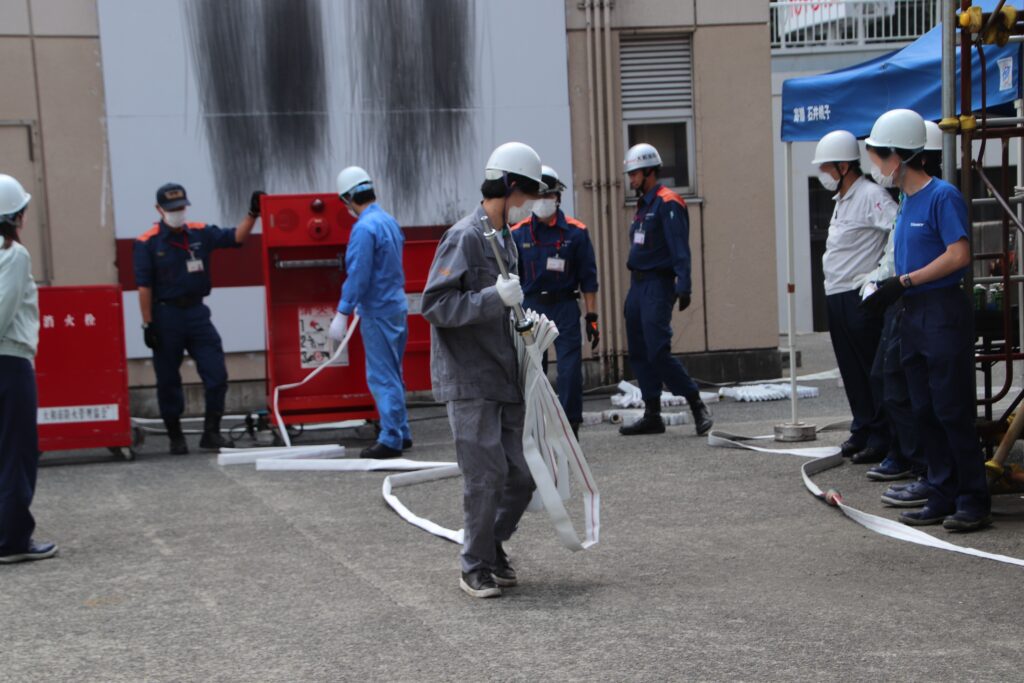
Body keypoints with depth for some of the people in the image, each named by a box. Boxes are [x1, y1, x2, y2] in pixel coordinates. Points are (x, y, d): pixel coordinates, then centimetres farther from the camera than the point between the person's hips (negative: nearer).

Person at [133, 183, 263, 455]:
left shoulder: (200, 233, 7)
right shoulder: (147, 243, -5)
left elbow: (236, 237, 5)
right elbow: (144, 287, -7)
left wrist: (252, 214, -11)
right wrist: (148, 324, -10)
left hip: (197, 312, 3)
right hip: (166, 315, -3)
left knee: (217, 375, -3)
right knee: (168, 381, 6)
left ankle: (211, 434, 9)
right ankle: (175, 437, 19)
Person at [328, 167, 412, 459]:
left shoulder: (364, 228, -17)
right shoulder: (390, 221, 10)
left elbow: (357, 276, -21)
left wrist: (342, 314, -17)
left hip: (378, 311, -9)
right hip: (397, 306, 9)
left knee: (382, 377, -4)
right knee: (392, 375, 17)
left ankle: (391, 439, 0)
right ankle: (401, 433, 23)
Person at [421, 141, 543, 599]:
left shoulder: (506, 240, 16)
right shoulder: (464, 236, -12)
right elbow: (435, 304, -19)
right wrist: (495, 297, -26)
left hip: (506, 377, 8)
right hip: (468, 380, -8)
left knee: (522, 474, 8)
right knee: (486, 475, -5)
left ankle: (493, 547, 28)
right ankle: (476, 568, 10)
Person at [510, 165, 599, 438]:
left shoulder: (575, 232, 1)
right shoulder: (518, 234, 4)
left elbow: (588, 278, 2)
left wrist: (592, 317, -1)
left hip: (564, 305, -1)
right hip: (530, 306, 1)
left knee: (570, 369, -5)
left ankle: (570, 426, 4)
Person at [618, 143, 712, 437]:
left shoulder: (667, 203, -11)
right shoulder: (643, 205, 17)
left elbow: (680, 250, -18)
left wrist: (683, 288, -25)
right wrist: (636, 285, 17)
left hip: (657, 285, -9)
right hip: (637, 284, 9)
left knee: (658, 352, -14)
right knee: (639, 353, 8)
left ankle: (697, 405, -3)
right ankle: (652, 415, 14)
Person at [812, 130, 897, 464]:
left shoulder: (871, 196, -13)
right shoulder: (841, 200, 17)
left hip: (861, 296, -9)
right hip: (837, 296, 10)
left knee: (874, 368, -4)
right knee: (851, 370, 14)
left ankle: (881, 437, 1)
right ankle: (862, 430, 23)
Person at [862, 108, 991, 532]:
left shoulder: (942, 195, -12)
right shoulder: (906, 200, 15)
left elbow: (959, 255, -19)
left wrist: (904, 282, -18)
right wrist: (888, 290, 4)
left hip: (944, 312, -9)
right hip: (913, 314, 9)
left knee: (953, 411, -7)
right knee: (925, 412, 10)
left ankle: (974, 503, 0)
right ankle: (942, 499, 17)